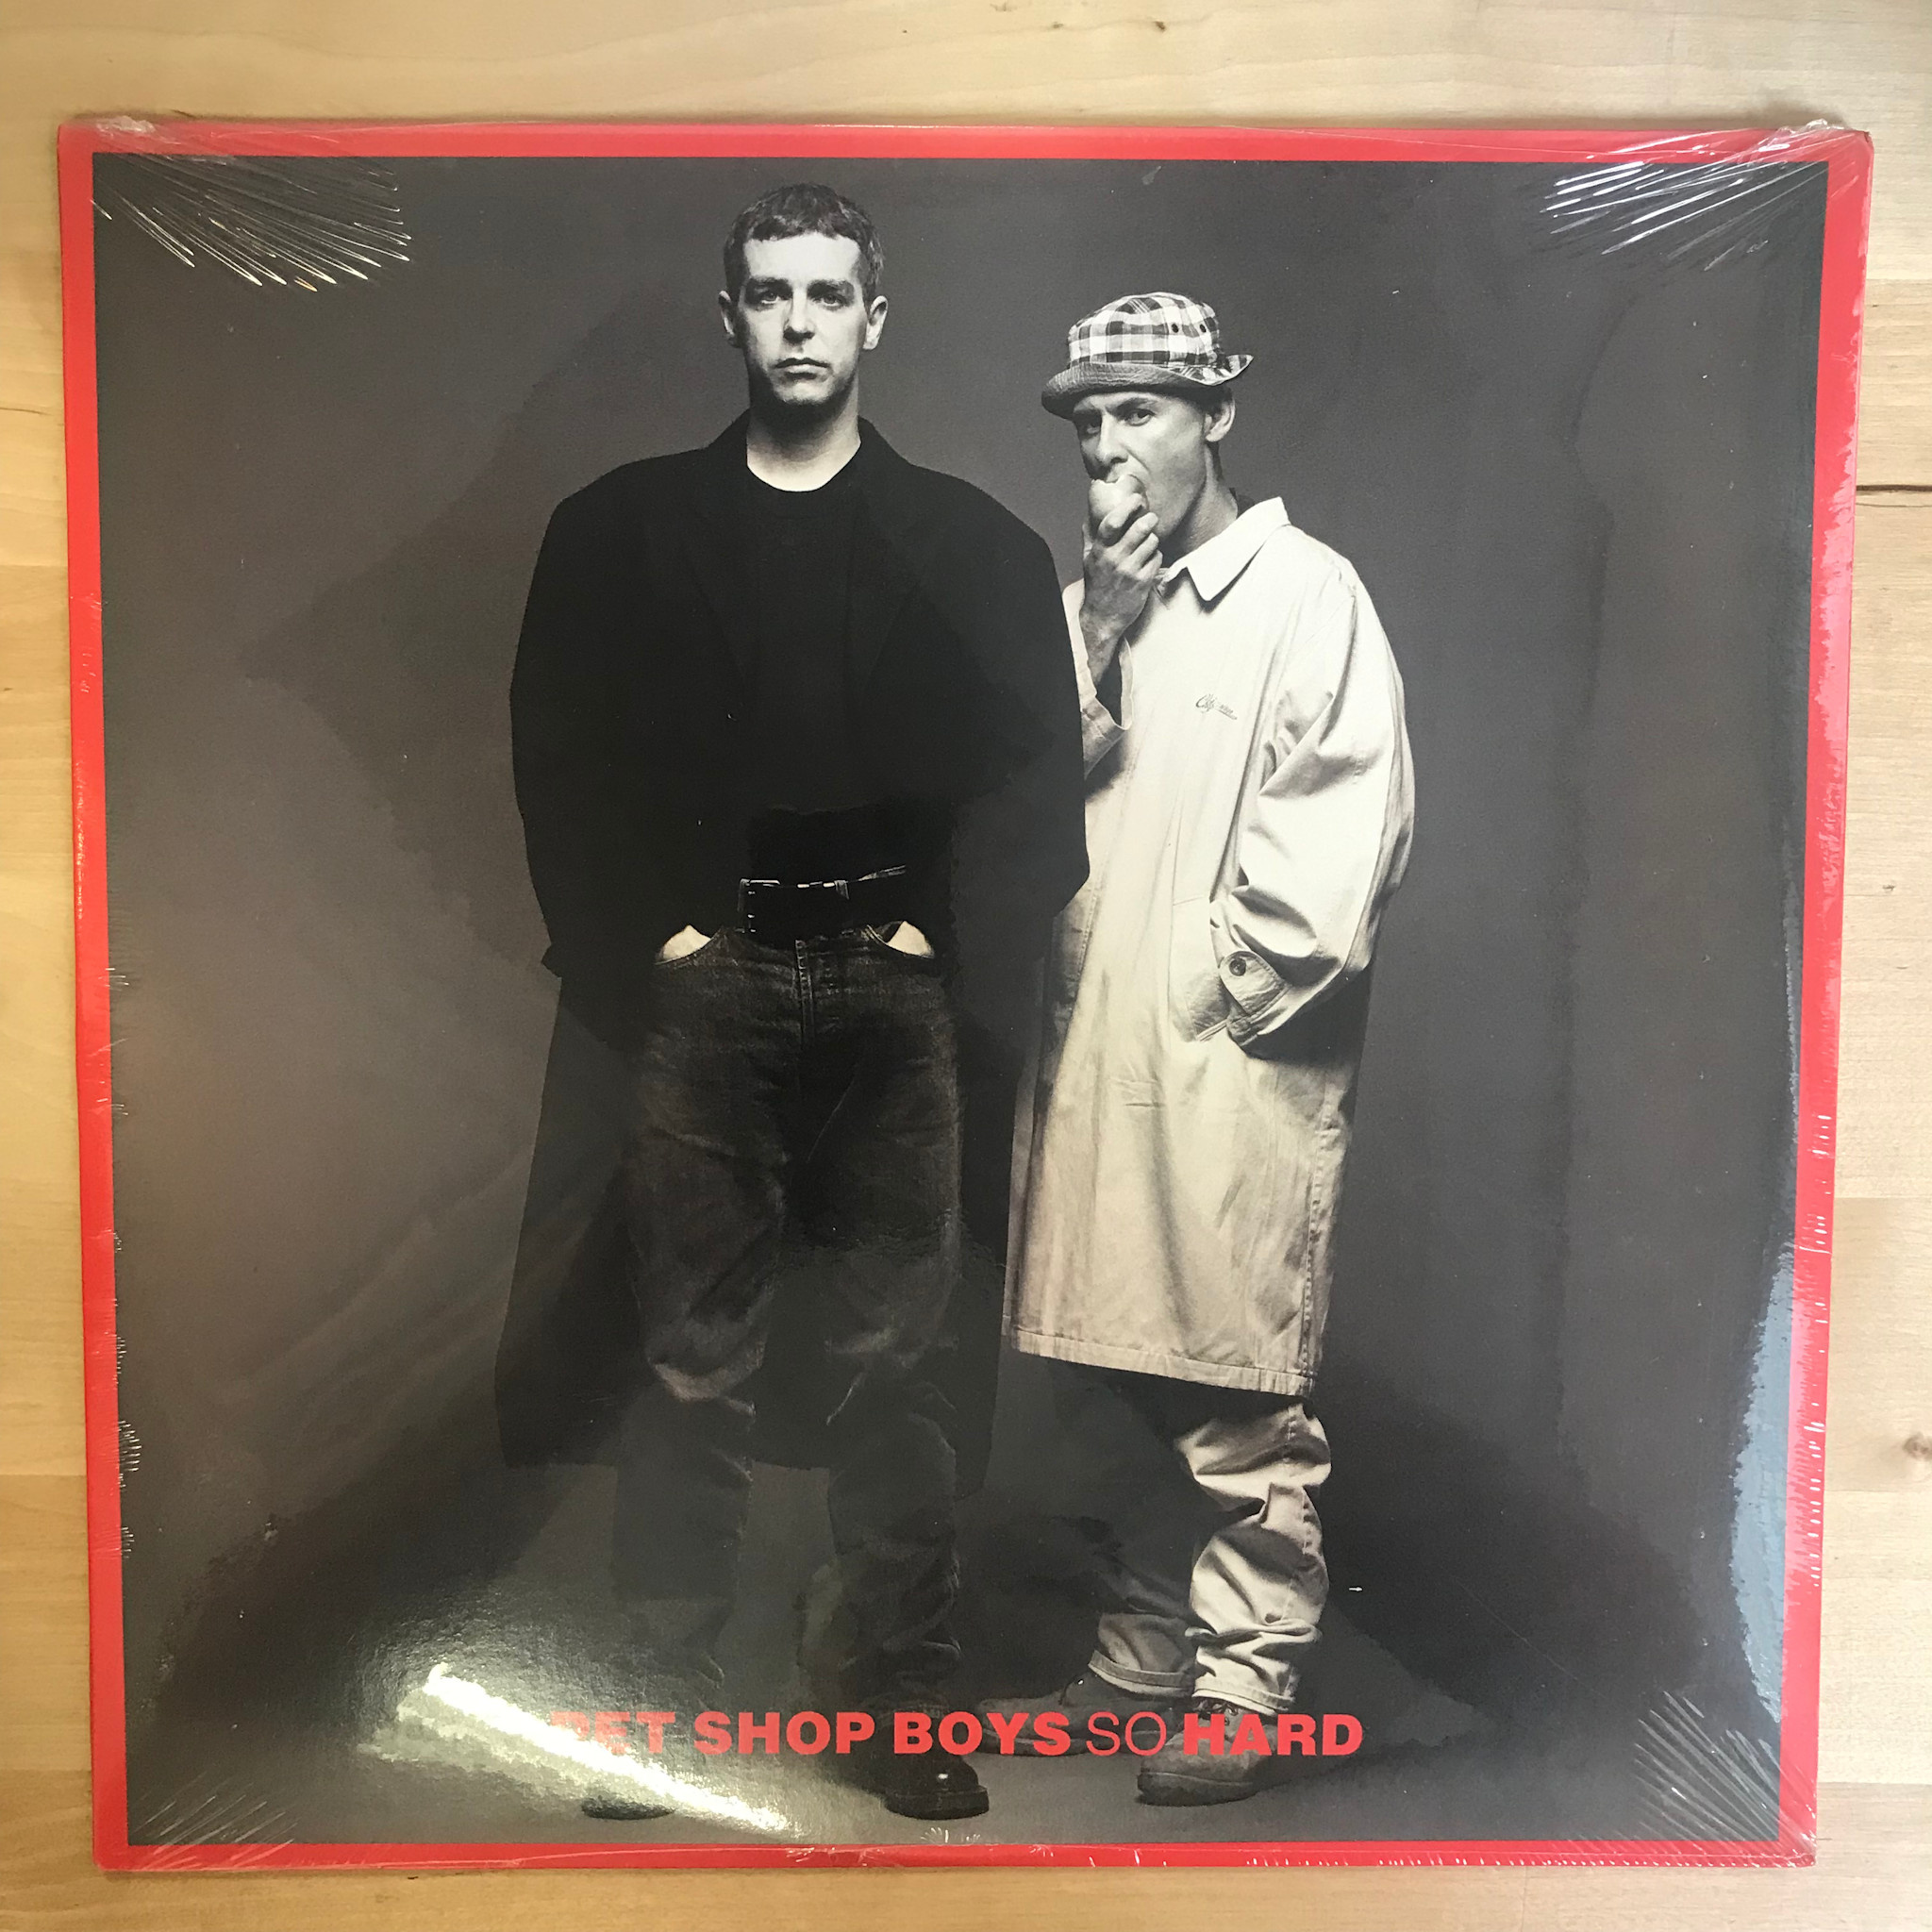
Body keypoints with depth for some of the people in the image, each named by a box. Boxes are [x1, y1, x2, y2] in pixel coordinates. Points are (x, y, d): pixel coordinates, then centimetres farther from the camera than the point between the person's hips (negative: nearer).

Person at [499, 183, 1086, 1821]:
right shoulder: (618, 530, 11)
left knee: (892, 1364, 5)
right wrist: (651, 943, -3)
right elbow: (560, 766, 7)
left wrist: (946, 950, -6)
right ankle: (666, 1685, 19)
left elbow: (1033, 778, 5)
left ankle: (898, 1699, 19)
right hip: (702, 990, 0)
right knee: (694, 1363, 3)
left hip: (895, 992, 0)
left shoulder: (969, 543, 10)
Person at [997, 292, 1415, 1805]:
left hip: (1233, 1066, -6)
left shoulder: (1308, 593, -3)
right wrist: (1094, 635, -4)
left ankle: (1244, 1692, 19)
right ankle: (1145, 1657, 31)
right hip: (1089, 1054, 6)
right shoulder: (1090, 608, 17)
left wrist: (1234, 990, -7)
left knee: (1235, 1397, 2)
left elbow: (1347, 835, -10)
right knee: (1104, 1375, 13)